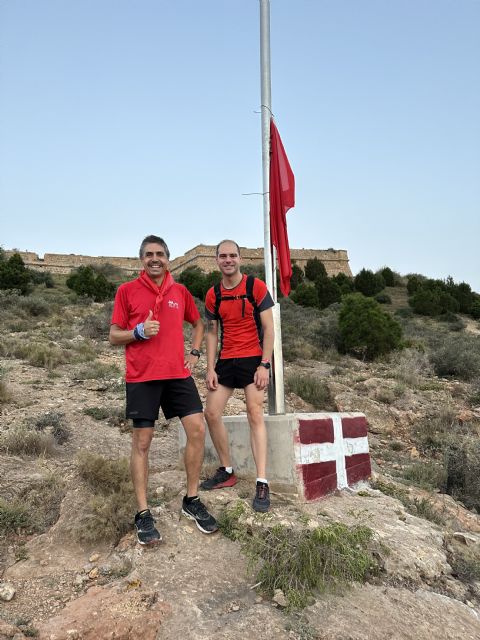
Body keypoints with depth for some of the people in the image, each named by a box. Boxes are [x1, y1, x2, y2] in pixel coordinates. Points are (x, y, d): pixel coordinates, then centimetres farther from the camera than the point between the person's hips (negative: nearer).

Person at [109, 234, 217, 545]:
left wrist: (195, 352, 10)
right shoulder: (127, 291, 1)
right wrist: (139, 332, -16)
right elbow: (114, 335, 3)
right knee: (142, 441, 2)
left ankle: (192, 500, 17)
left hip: (178, 373, 3)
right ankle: (143, 513, 15)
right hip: (142, 377, -3)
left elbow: (198, 323, 24)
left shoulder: (180, 292, 9)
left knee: (197, 429, -2)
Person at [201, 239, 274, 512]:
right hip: (226, 361, 5)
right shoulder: (213, 294, 7)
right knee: (212, 413, 2)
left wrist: (264, 365, -15)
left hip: (254, 359, -5)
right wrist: (210, 368, 3)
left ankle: (263, 484, -8)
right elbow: (212, 333, 11)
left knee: (255, 415, -12)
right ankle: (227, 471, 20)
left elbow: (268, 328, -8)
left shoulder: (256, 286, -6)